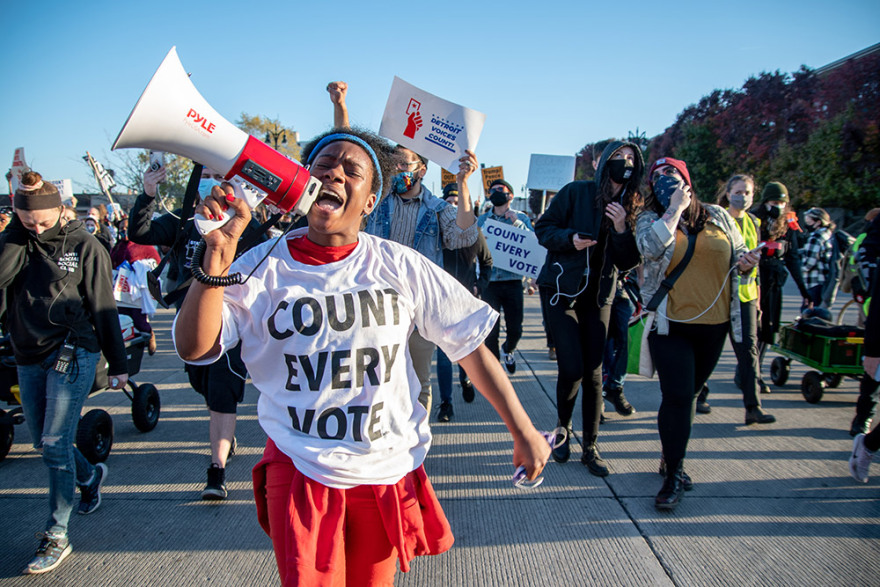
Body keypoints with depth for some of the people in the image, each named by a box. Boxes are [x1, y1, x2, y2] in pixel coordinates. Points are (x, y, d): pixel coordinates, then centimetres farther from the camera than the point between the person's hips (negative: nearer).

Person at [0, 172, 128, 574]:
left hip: (72, 355, -5)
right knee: (41, 440, 16)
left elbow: (103, 307, -4)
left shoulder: (84, 246, -6)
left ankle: (56, 536, 7)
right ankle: (90, 475, 44)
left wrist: (117, 364, -2)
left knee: (55, 444, -5)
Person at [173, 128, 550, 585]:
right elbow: (193, 348, -16)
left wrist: (524, 433, -2)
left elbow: (471, 346, -3)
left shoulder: (399, 266, -6)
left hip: (389, 473, 2)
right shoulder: (263, 268, -6)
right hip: (299, 471, -1)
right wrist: (217, 255, -29)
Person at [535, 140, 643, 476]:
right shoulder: (576, 192, -6)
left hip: (598, 296, 4)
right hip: (564, 290, -3)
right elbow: (543, 228, -3)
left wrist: (622, 230, -16)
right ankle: (562, 429, 19)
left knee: (593, 373, 3)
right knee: (572, 368, -10)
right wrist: (570, 238, -22)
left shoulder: (631, 209, 4)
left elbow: (628, 264, 0)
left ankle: (590, 447, 16)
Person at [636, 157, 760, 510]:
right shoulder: (650, 220, 0)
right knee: (677, 397, -9)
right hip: (670, 324, -4)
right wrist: (674, 210, -15)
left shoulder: (718, 217, 8)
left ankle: (672, 458, 33)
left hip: (714, 325, 4)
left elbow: (739, 253, 17)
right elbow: (650, 248, -21)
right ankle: (673, 477, 3)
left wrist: (745, 264, -6)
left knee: (689, 394, 15)